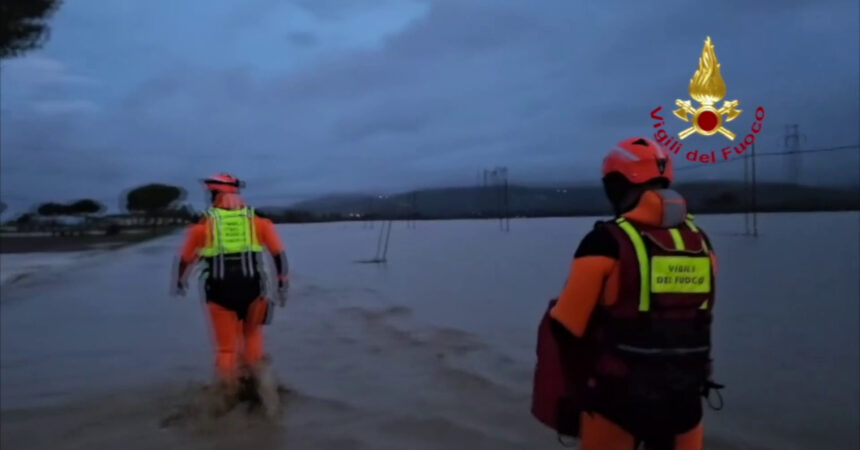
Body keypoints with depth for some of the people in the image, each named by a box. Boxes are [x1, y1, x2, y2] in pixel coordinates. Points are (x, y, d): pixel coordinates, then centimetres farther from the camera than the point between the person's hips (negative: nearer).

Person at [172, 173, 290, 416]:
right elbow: (279, 252, 3)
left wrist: (180, 281, 31)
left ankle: (229, 401, 21)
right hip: (251, 289, 1)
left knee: (226, 347, 11)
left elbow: (185, 257, 13)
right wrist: (283, 285, 11)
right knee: (252, 335, 25)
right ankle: (259, 371, 9)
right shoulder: (258, 220, 5)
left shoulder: (205, 223, 2)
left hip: (220, 291, -1)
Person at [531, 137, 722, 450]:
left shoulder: (608, 243, -15)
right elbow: (696, 323, 10)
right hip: (684, 399, 5)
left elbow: (564, 330, -14)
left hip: (618, 400, -4)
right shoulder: (700, 243, 3)